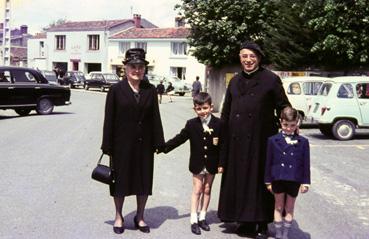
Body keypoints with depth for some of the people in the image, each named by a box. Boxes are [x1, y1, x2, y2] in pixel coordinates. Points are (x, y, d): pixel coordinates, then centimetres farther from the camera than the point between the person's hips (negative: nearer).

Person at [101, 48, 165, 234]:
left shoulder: (150, 90, 2)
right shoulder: (116, 90, -5)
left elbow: (155, 117, 2)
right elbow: (109, 119, -5)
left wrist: (158, 142, -1)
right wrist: (108, 146, -7)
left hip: (144, 144, 2)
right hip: (122, 144, -2)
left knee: (144, 179, 11)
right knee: (120, 179, 11)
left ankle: (140, 217, 29)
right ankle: (118, 217, 29)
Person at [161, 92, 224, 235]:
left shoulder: (218, 124, -8)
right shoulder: (191, 124, -5)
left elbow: (222, 145, -6)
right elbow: (179, 138, -1)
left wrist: (221, 163, -7)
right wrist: (164, 147, -7)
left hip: (211, 164, 1)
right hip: (197, 163, 0)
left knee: (207, 190, 12)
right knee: (197, 190, 5)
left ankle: (202, 217, 25)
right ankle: (194, 220, 11)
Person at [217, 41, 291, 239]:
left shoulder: (271, 79, -3)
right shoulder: (235, 81, 11)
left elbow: (284, 108, -3)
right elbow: (226, 112, 15)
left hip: (261, 139, -4)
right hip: (237, 140, 5)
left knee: (260, 180, 3)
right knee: (239, 179, 9)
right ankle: (245, 222, 23)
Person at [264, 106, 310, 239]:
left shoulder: (303, 142, -3)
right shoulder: (273, 140, -3)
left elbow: (306, 163, 0)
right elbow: (268, 162, 1)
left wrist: (305, 182, -2)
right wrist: (268, 181, 1)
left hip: (294, 179, 0)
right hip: (278, 178, 0)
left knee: (289, 207, 12)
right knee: (279, 206, 11)